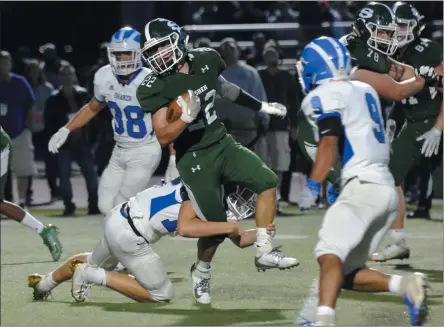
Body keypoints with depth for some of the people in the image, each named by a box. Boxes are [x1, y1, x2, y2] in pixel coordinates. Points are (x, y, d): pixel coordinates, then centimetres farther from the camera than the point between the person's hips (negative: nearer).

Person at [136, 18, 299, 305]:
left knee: (268, 182, -6)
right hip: (194, 159, -6)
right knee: (216, 224, -5)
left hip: (223, 144, 6)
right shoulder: (156, 87, -16)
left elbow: (224, 88, 19)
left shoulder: (205, 60, -2)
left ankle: (264, 252, 3)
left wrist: (262, 107, 25)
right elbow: (163, 137, -17)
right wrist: (186, 118, -34)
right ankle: (202, 272, 22)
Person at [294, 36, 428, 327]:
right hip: (388, 190, 8)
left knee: (329, 254, -23)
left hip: (363, 186, -8)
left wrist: (313, 186, -19)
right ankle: (408, 285, -9)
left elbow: (329, 144, -16)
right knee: (347, 275, 9)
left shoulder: (323, 96, -3)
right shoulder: (365, 90, 20)